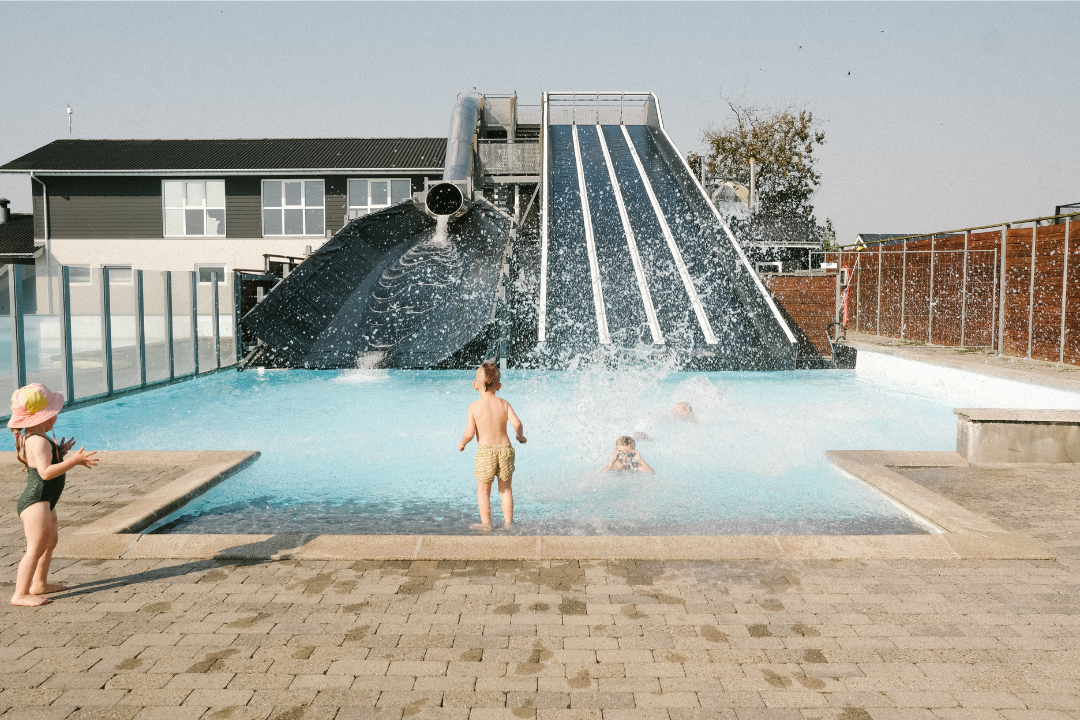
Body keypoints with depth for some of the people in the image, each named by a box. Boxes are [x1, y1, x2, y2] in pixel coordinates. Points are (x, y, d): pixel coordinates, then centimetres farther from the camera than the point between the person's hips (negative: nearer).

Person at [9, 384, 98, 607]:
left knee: (50, 542, 23)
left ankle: (39, 584, 36)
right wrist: (74, 461, -33)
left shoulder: (34, 438, 13)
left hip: (45, 501, 11)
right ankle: (20, 594, -7)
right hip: (35, 502, -11)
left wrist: (60, 453, 14)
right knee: (36, 548, -11)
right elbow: (45, 472, -31)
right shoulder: (38, 441, -21)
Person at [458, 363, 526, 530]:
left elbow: (469, 434, -10)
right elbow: (516, 423, -9)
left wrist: (462, 443, 11)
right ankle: (508, 522, 21)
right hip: (505, 449, 3)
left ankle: (486, 524, 13)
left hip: (485, 451, -3)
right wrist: (520, 436, 12)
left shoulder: (474, 407, -6)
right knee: (505, 489, 16)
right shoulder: (504, 404, 1)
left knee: (483, 491, 10)